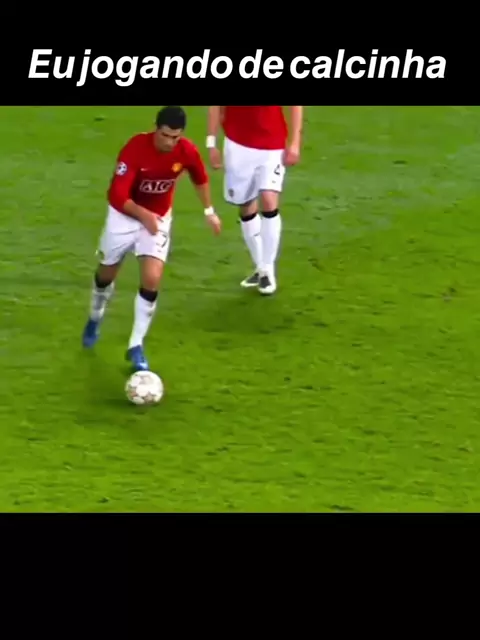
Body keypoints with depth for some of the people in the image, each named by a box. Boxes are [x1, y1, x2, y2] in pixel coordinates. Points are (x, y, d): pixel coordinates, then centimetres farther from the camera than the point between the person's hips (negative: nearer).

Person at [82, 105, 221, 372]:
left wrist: (209, 211, 12)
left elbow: (200, 178, 6)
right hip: (124, 215, -1)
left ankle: (136, 347, -1)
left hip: (158, 218, 1)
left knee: (152, 280, -15)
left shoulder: (188, 152, -19)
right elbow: (117, 196, -31)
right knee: (106, 274, 17)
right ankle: (94, 320, 49)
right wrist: (143, 215, -44)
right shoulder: (135, 148, -30)